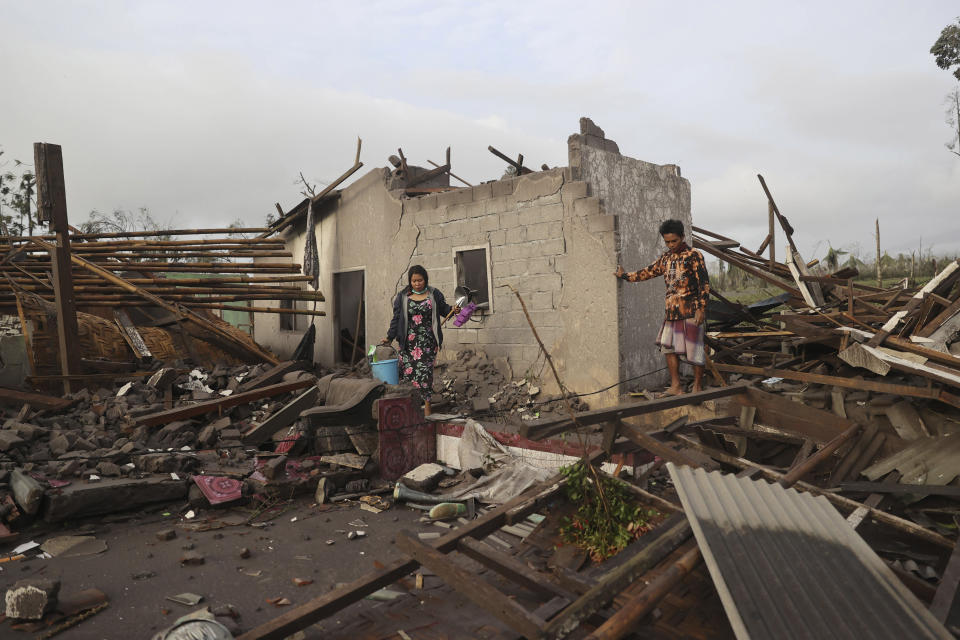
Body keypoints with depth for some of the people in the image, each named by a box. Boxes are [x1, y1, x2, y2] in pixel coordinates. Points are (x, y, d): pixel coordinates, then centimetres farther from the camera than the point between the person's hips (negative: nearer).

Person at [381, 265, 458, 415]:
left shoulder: (434, 294, 7)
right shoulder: (402, 297, 7)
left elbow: (443, 309, 18)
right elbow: (396, 319, 9)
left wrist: (452, 309, -4)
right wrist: (390, 337, 2)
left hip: (428, 342, -1)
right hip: (409, 342, 1)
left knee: (425, 371, -5)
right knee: (408, 371, -5)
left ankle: (426, 406, 1)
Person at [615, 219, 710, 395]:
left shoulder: (694, 256, -5)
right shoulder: (666, 258, 15)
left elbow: (704, 284, -9)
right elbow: (648, 272, 27)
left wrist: (701, 309, -16)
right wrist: (625, 276, 31)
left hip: (690, 311, -7)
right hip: (672, 311, 7)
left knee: (694, 348, -2)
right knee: (668, 347, 4)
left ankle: (698, 387, 9)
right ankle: (676, 387, 11)